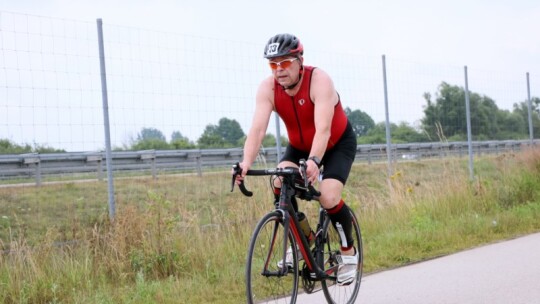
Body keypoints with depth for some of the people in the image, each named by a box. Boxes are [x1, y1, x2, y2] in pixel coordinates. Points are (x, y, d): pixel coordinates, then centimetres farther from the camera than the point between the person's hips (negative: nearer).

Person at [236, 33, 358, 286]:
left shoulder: (319, 81, -32)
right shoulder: (268, 88, -21)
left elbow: (323, 128, -43)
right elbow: (257, 129, -31)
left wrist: (314, 161, -60)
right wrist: (246, 163, -48)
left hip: (338, 143, -4)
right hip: (300, 145, 4)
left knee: (328, 197, -23)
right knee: (280, 184, -22)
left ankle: (349, 251, 3)